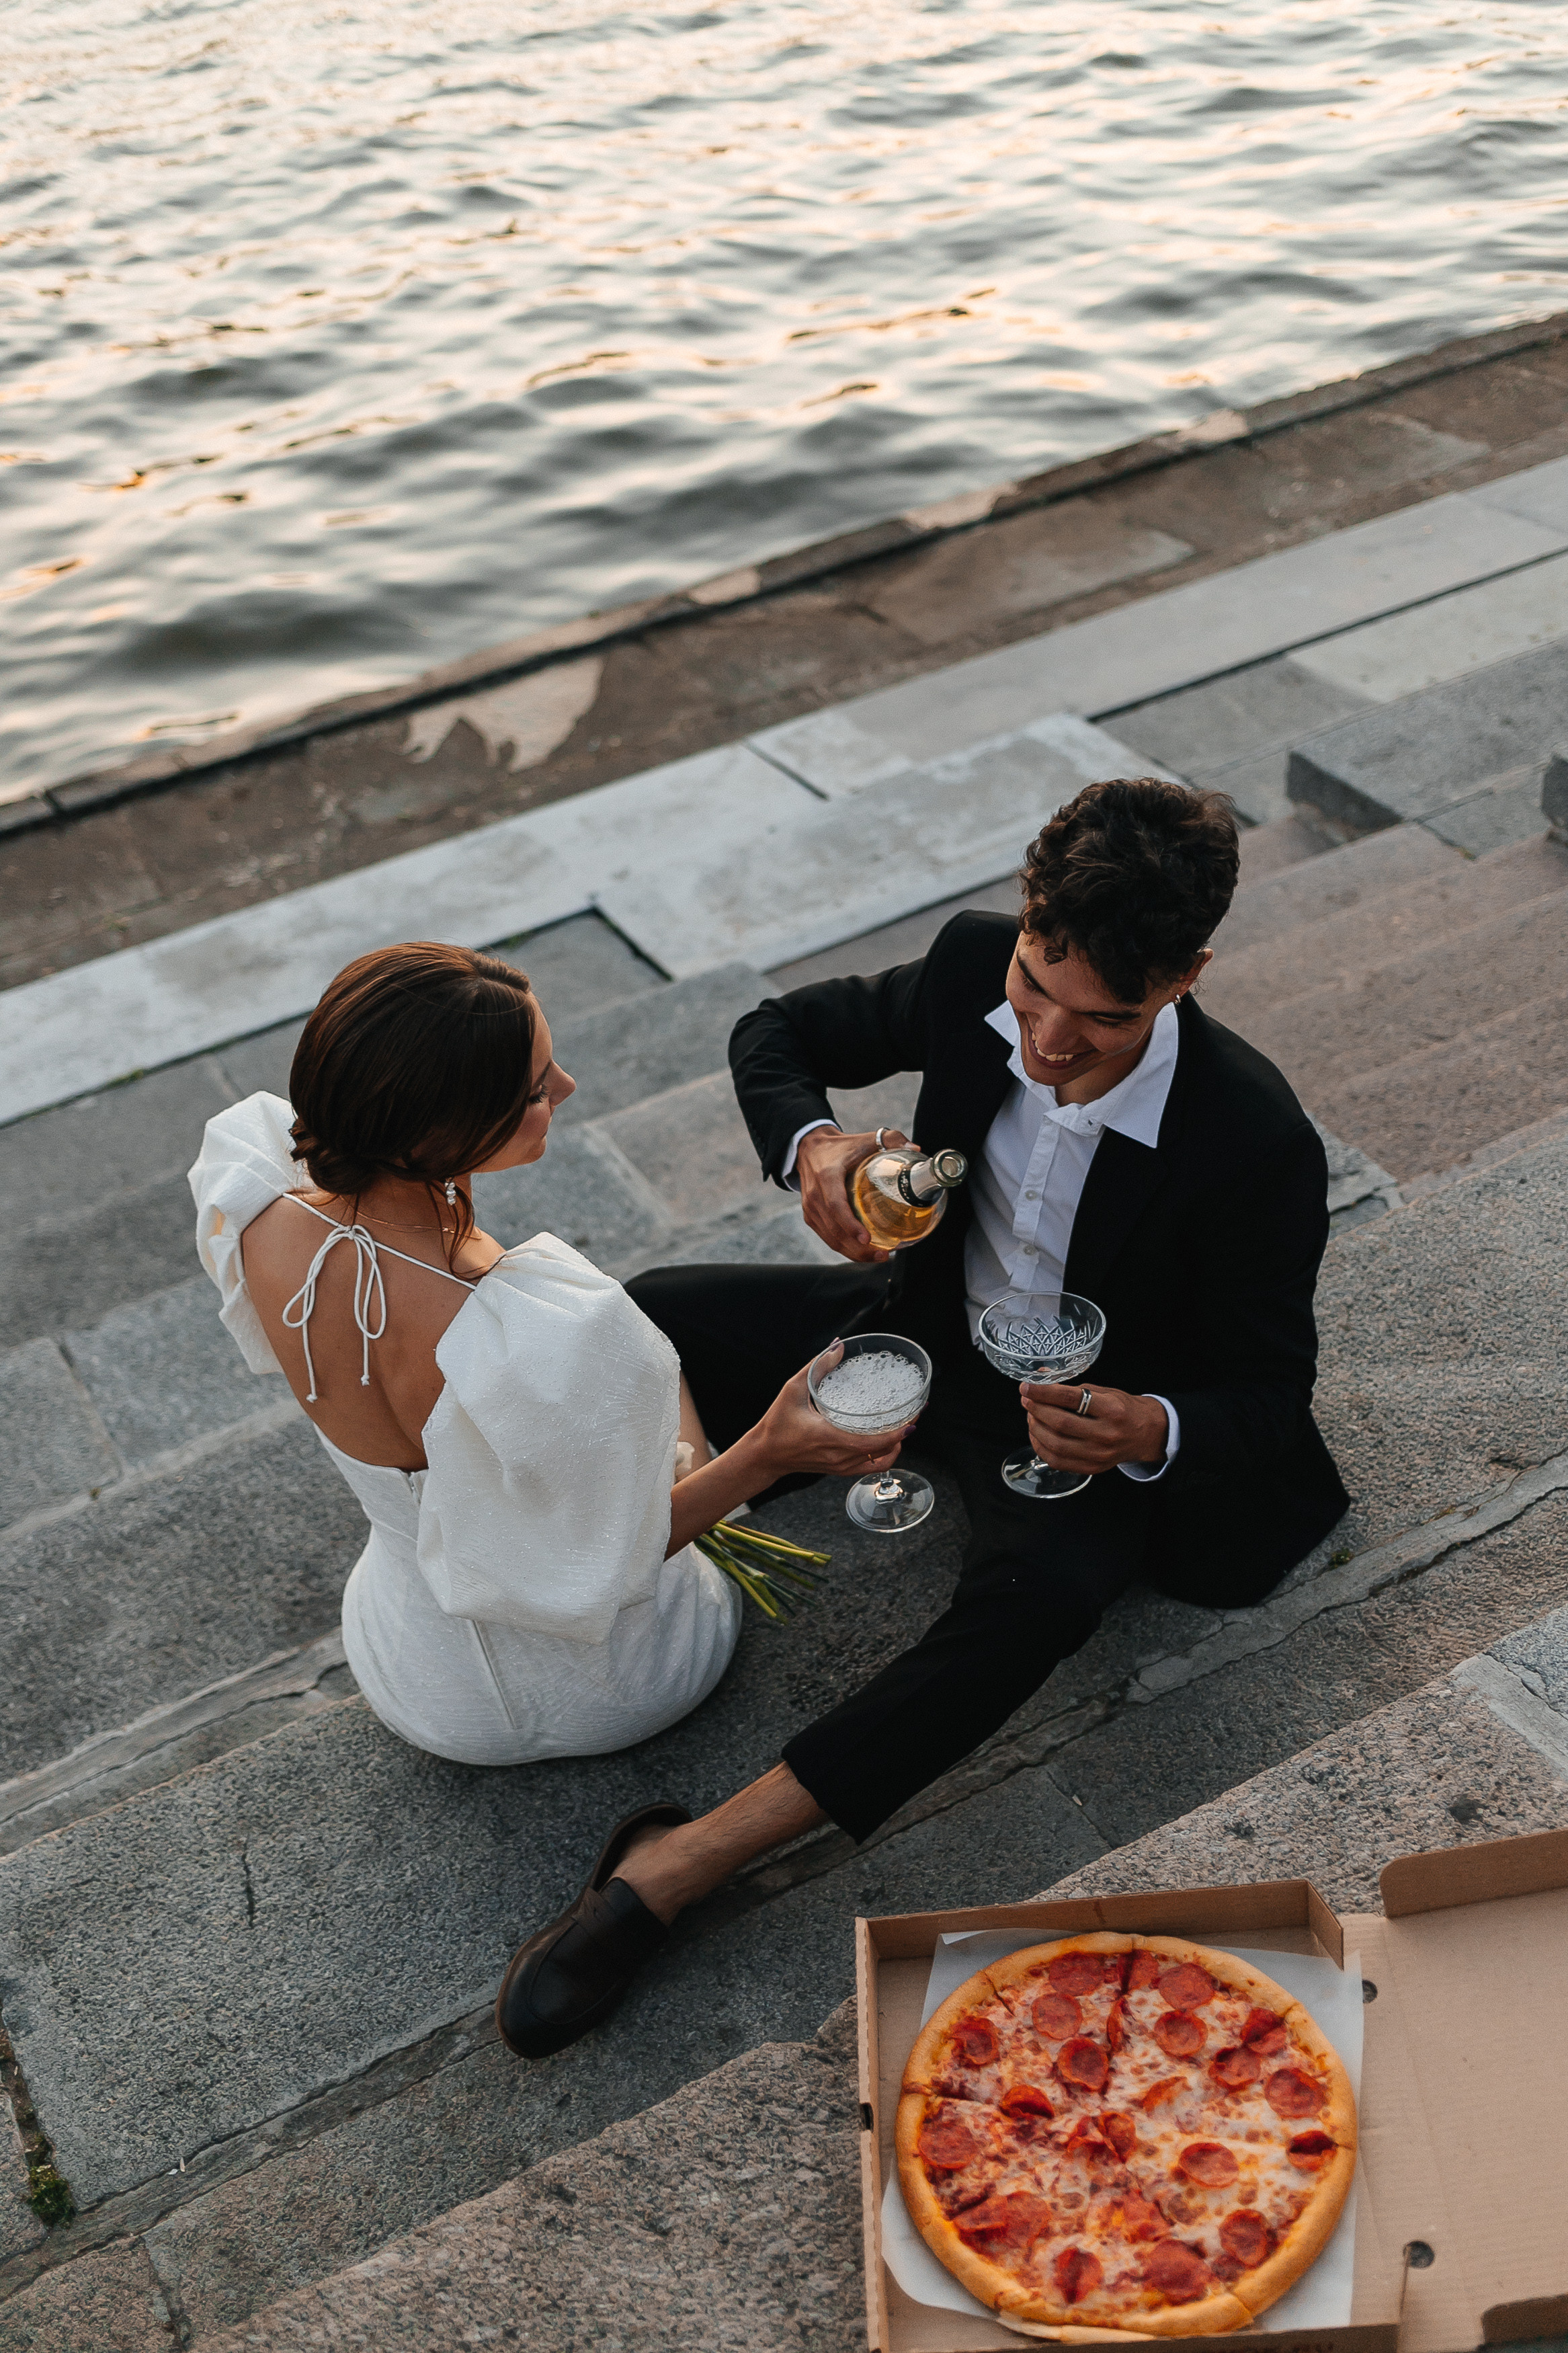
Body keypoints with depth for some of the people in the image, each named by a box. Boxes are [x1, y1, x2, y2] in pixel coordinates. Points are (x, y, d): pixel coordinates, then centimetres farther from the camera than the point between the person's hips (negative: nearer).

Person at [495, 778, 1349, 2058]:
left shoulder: (1259, 1142, -30)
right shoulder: (973, 965, -19)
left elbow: (1267, 1392, -20)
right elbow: (780, 1030, -2)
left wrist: (1149, 1430, -44)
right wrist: (811, 1145, -25)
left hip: (1102, 1424, -5)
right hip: (936, 1327, 6)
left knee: (1037, 1593, -37)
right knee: (650, 1317, -2)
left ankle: (684, 1861, -36)